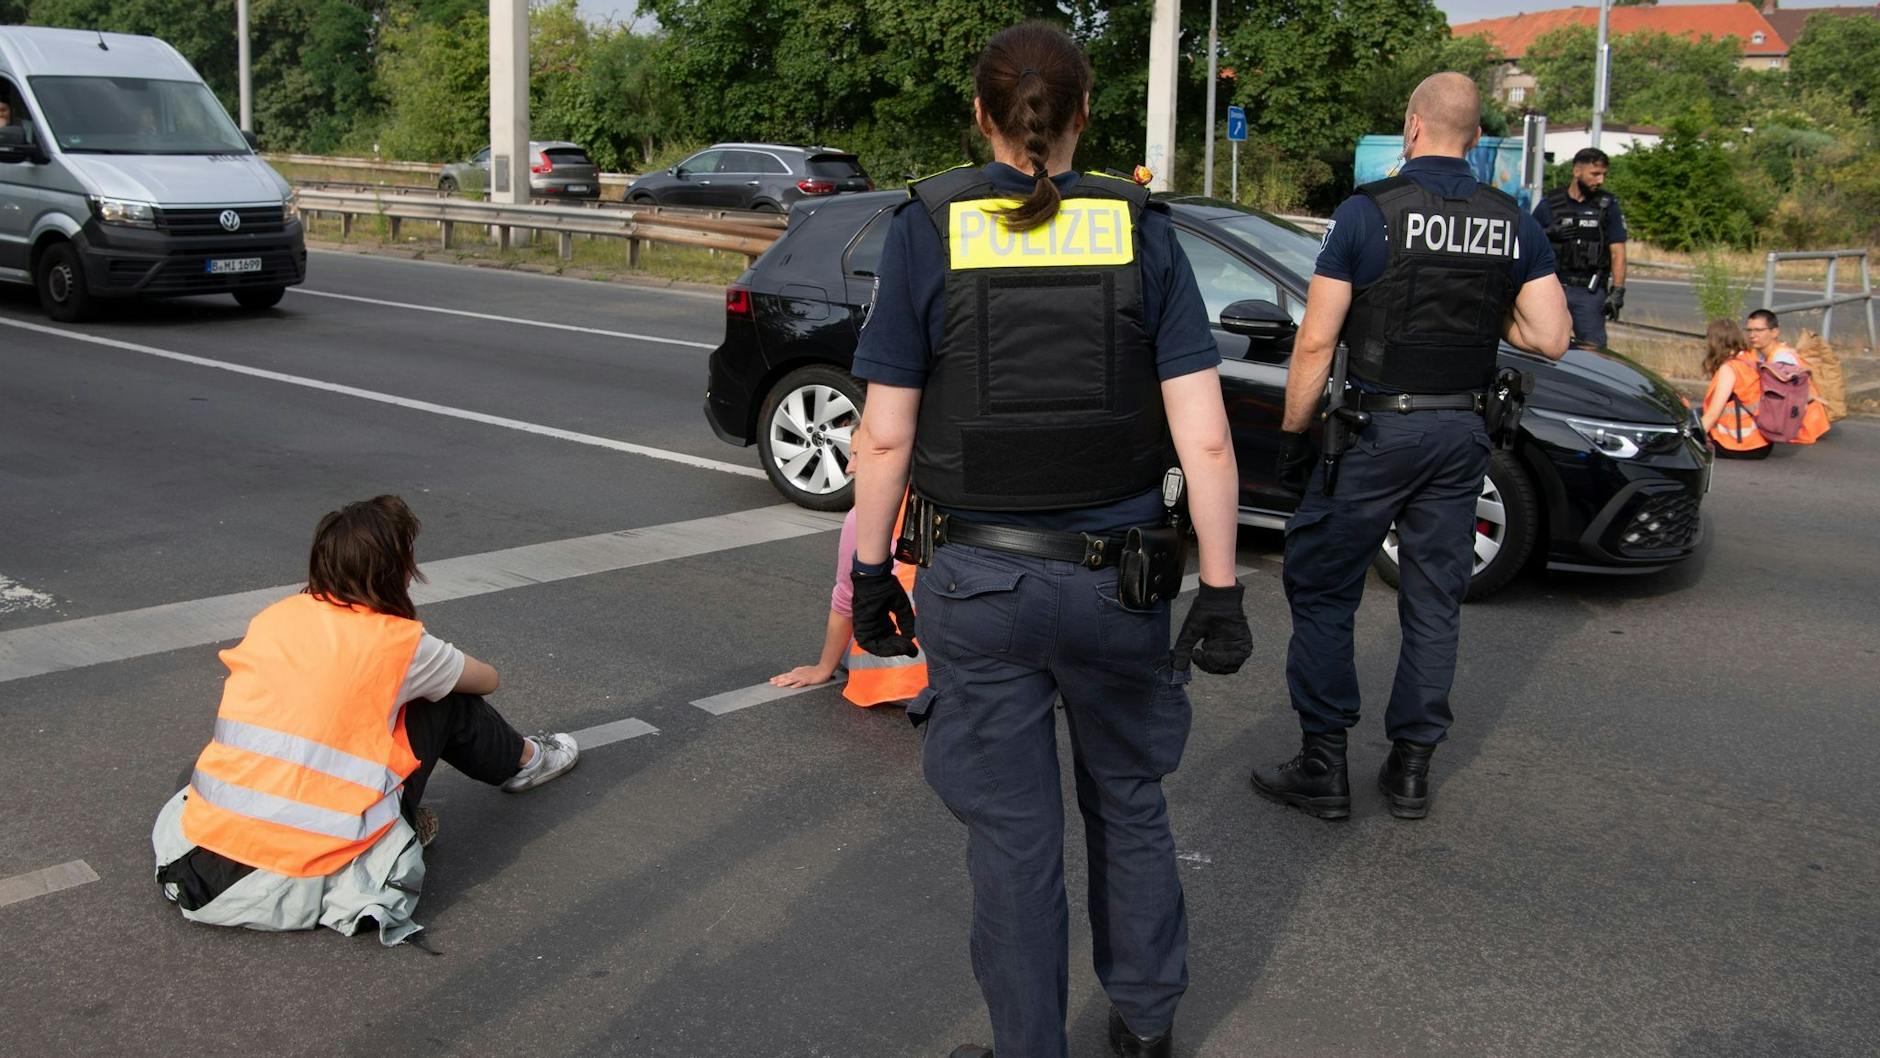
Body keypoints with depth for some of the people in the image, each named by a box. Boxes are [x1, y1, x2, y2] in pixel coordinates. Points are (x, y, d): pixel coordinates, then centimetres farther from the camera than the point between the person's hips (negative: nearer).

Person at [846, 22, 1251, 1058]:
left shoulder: (927, 228, -6)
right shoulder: (1140, 229, -3)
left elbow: (886, 438, -7)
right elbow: (1205, 439, -7)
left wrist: (870, 572, 5)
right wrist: (1220, 591, -1)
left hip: (978, 582, -2)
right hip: (1119, 581, 2)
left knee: (1012, 833, 11)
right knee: (1129, 800, 23)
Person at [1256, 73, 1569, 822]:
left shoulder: (1367, 212, -9)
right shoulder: (1513, 224, 3)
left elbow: (1315, 344, -11)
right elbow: (1551, 338, 1)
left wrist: (1292, 436, -1)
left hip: (1376, 429, -4)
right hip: (1463, 432, 5)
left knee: (1322, 591, 6)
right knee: (1434, 601, 12)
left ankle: (1323, 767, 8)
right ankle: (1411, 766, 18)